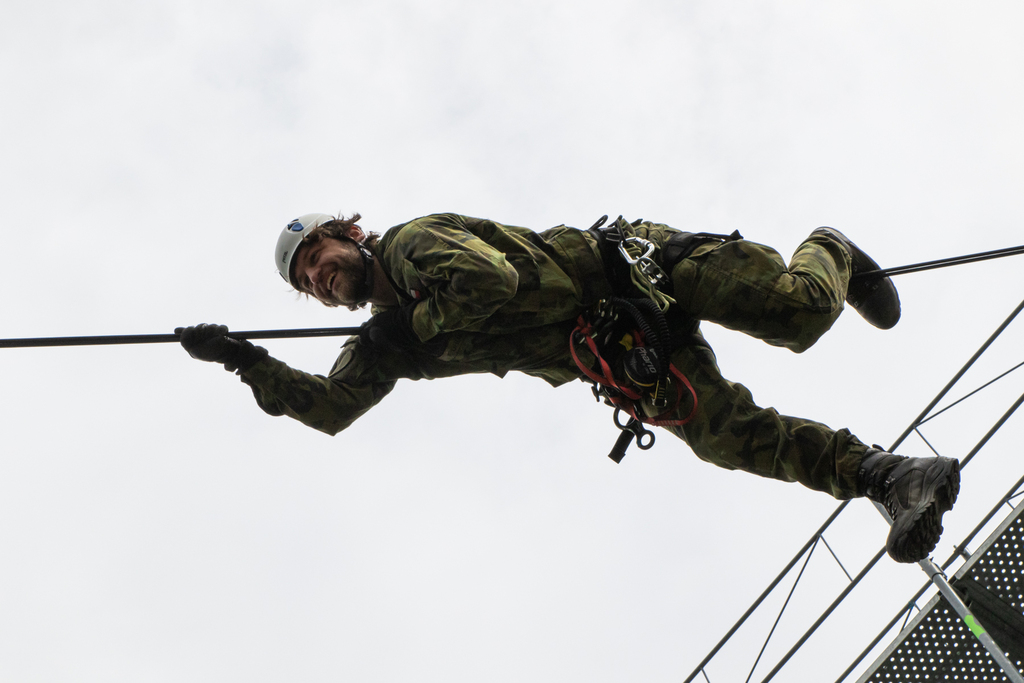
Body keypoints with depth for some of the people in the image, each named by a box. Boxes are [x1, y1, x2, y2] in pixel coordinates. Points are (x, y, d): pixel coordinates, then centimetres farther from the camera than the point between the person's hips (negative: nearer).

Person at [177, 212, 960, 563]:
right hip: (618, 361, 6)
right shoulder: (385, 337, 12)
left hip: (636, 268, -6)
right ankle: (885, 476, -8)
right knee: (725, 435, -13)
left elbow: (492, 279, -25)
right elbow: (330, 407, 10)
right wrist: (246, 361, 1)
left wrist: (412, 333, -18)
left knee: (799, 309, -14)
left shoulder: (414, 238, -9)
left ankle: (831, 254, 22)